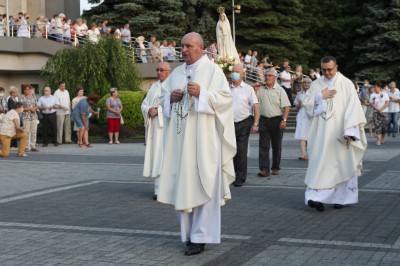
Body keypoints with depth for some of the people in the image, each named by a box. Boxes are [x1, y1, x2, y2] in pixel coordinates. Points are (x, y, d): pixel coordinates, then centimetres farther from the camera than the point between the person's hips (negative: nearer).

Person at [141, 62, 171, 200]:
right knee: (157, 156, 0)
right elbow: (144, 104, 16)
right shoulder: (154, 86, 19)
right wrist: (149, 110, -4)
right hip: (155, 127, 5)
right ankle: (159, 190, 0)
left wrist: (158, 110, -14)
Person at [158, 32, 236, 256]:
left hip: (203, 138, -6)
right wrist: (171, 97, -3)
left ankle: (200, 237, -2)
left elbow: (226, 97, -9)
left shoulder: (213, 70, -2)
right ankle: (189, 233, 15)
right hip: (180, 138, 6)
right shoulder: (177, 73, 16)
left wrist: (202, 93, -20)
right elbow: (164, 96, 19)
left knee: (201, 185, -5)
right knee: (182, 185, 6)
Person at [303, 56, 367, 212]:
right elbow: (307, 104, 7)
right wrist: (321, 97, -8)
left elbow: (353, 108, -8)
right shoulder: (316, 84, 8)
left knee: (341, 163, 4)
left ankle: (340, 197, 14)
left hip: (340, 132, -2)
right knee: (320, 162, -5)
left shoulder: (346, 84, -2)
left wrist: (349, 131, -17)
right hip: (321, 132, 2)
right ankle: (317, 196, -10)